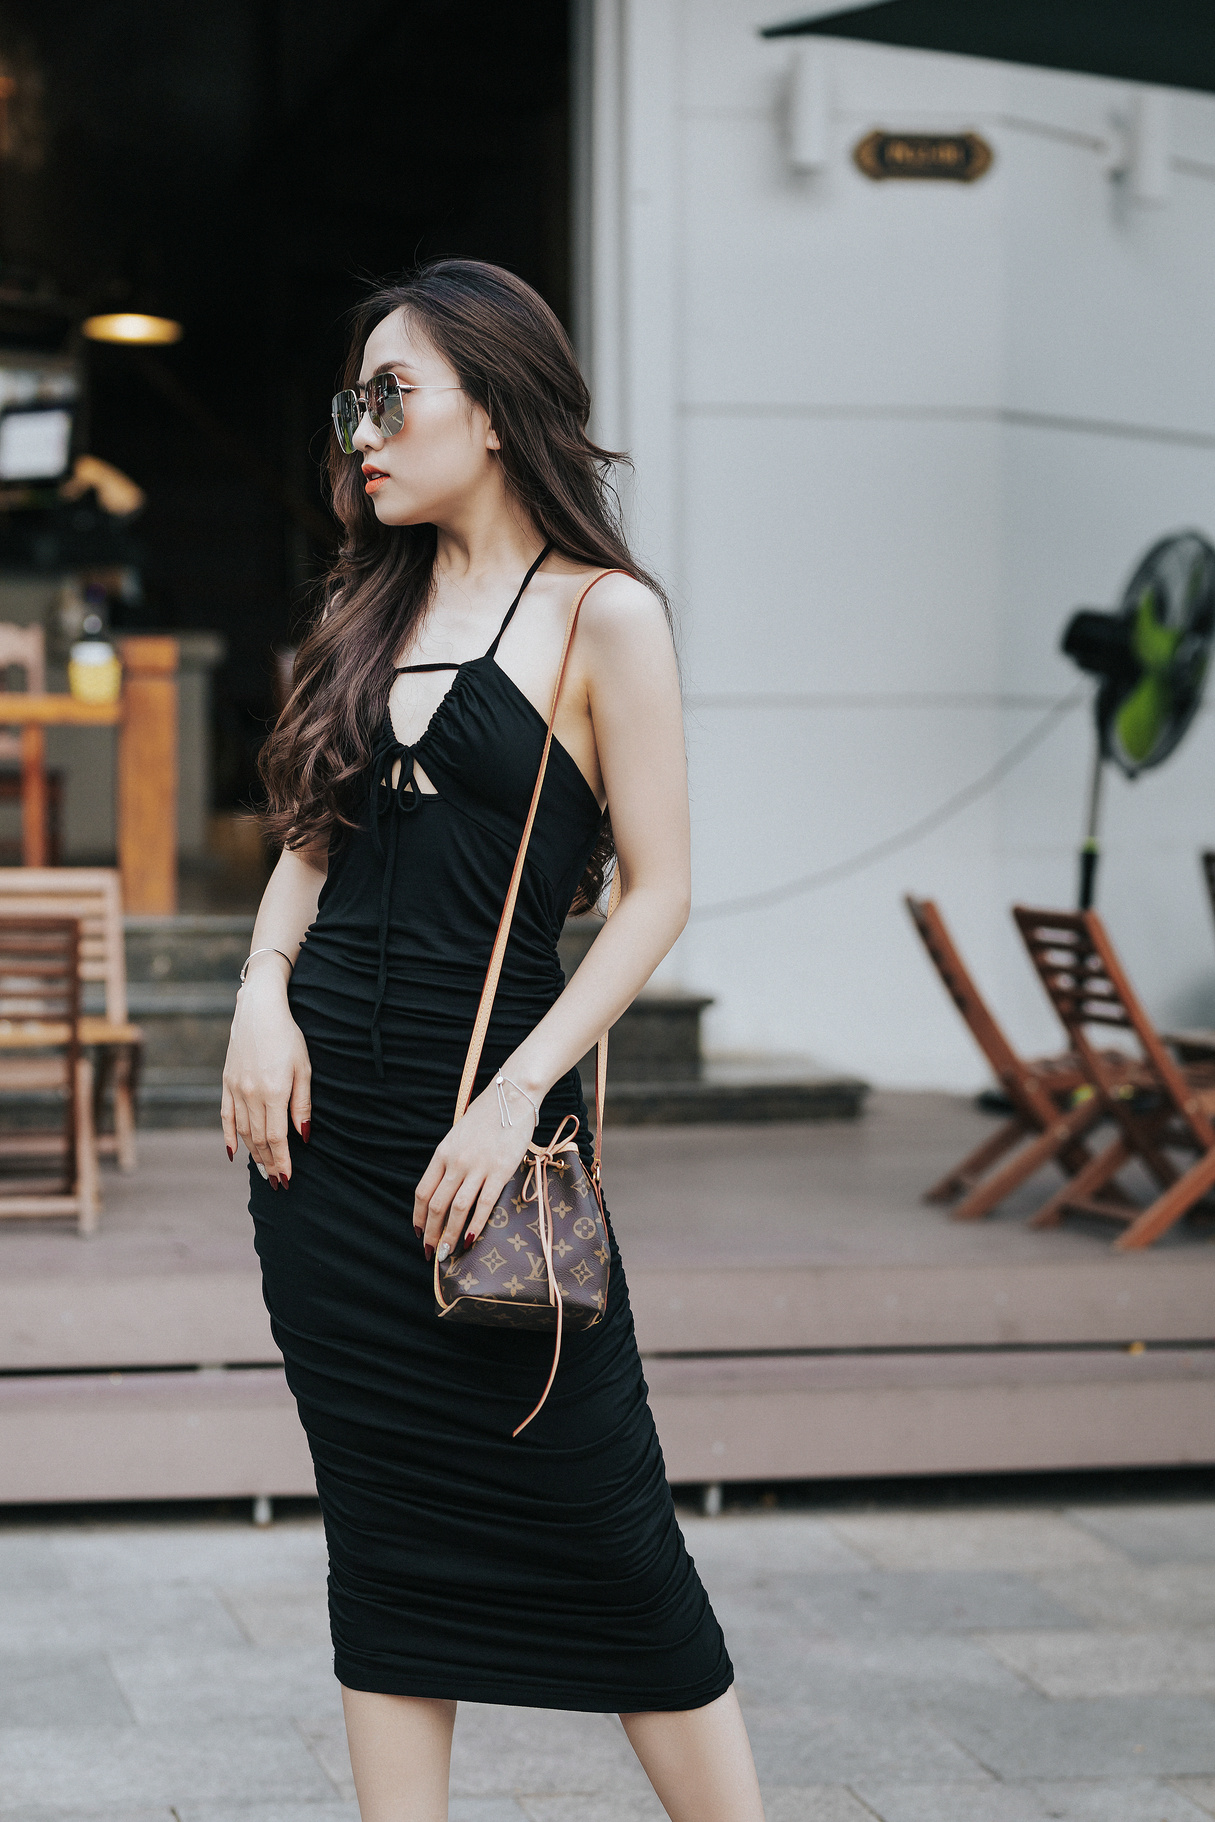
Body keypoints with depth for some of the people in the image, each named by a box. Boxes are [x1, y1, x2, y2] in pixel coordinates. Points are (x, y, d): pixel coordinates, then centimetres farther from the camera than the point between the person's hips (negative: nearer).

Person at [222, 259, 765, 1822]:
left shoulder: (604, 616, -5)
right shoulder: (374, 609, 13)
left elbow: (658, 891, -8)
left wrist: (516, 1097, -15)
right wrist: (265, 993, 0)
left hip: (486, 1104, -6)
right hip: (321, 1119, 6)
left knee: (599, 1530, -2)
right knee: (384, 1530, 8)